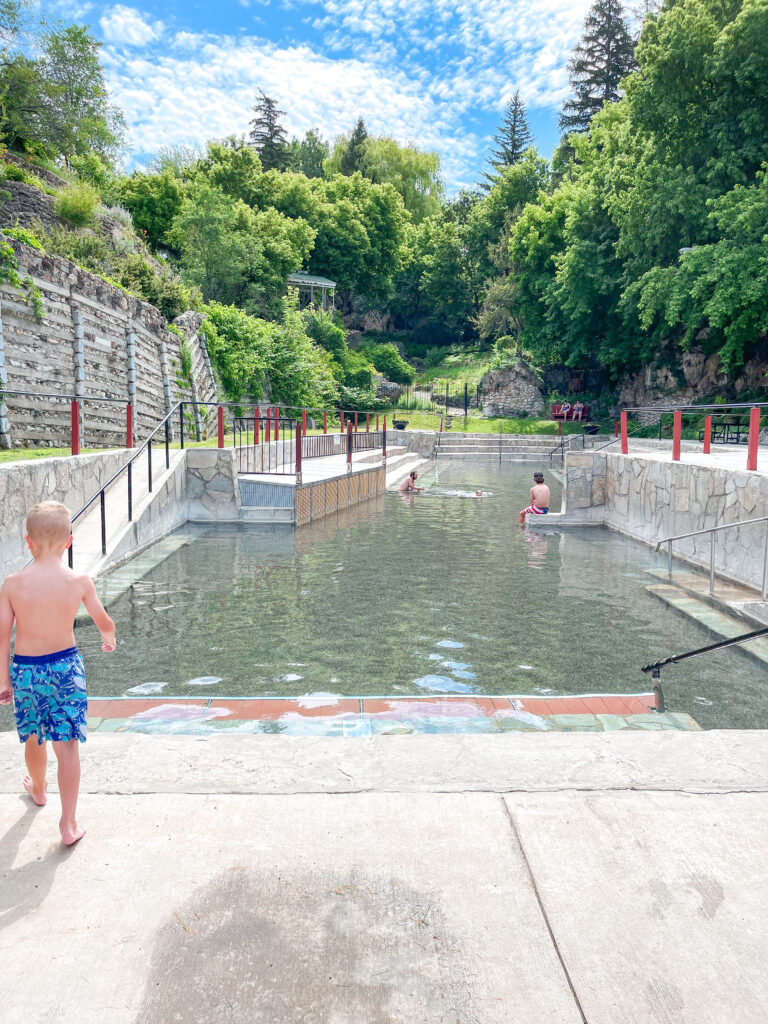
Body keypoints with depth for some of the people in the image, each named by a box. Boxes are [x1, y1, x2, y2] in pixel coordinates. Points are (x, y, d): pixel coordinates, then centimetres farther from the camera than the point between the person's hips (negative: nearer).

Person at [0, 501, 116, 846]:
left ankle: (38, 789, 50)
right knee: (67, 743, 4)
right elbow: (104, 622, 3)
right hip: (65, 666, -1)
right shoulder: (80, 581, -11)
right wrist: (109, 638, 26)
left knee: (33, 738, 24)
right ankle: (69, 823, 5)